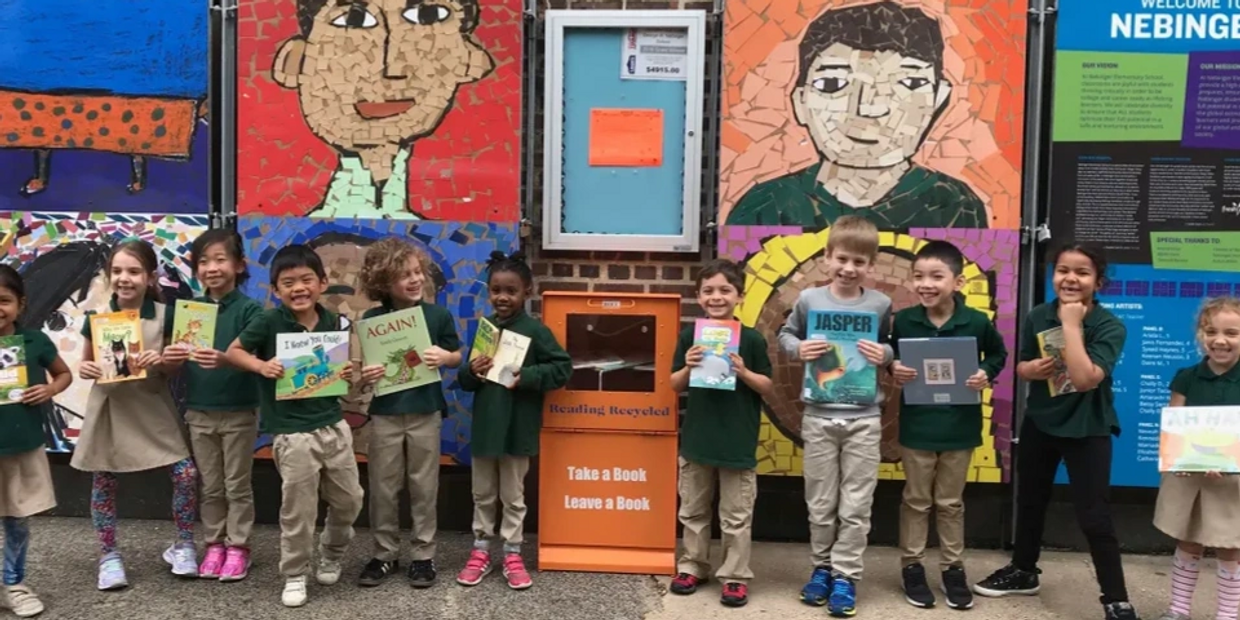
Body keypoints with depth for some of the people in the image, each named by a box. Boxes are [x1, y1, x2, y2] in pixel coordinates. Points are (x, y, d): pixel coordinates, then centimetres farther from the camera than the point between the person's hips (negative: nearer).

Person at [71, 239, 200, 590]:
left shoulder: (164, 316, -6)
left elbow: (176, 366, 2)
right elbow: (87, 363, 9)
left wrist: (161, 361, -19)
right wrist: (85, 370, -14)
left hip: (153, 407, -1)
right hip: (110, 407, 1)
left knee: (186, 473, -8)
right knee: (103, 482, 6)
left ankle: (183, 545, 13)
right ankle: (109, 556, 23)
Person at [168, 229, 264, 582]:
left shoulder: (249, 309, -9)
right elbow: (177, 360, 3)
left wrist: (223, 359, -40)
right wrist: (171, 356, -20)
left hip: (239, 411, -4)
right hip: (199, 411, 4)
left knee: (237, 484, 8)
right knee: (210, 486, 15)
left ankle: (238, 547, 19)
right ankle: (214, 545, 27)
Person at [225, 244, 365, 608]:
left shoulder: (332, 322, 2)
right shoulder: (269, 322, -10)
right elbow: (233, 352, -3)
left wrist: (347, 375, -6)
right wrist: (261, 366, -20)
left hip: (333, 424, 5)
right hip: (292, 433, -4)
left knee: (350, 500, 15)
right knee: (299, 510, 2)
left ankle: (331, 556, 41)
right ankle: (294, 575, 22)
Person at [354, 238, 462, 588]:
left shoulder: (438, 315, -3)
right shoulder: (371, 320, -3)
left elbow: (458, 357, 6)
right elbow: (361, 364, 4)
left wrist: (444, 357, -15)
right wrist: (364, 375, -18)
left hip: (425, 412, 0)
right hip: (385, 414, 1)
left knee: (424, 487, 8)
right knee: (383, 489, 9)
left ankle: (424, 555, 20)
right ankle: (385, 554, 23)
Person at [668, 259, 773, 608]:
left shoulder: (751, 339, -7)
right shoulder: (690, 336, -1)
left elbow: (768, 387, -2)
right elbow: (675, 385, 4)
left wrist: (743, 372, -19)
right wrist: (688, 368, -16)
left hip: (738, 442, -3)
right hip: (696, 438, 3)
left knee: (736, 516, 7)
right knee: (693, 510, 16)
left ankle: (735, 576, 19)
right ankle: (692, 566, 31)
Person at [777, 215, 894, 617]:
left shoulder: (881, 304, -2)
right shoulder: (809, 299, -3)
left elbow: (894, 346, 7)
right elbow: (785, 335, 7)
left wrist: (884, 354, -15)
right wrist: (799, 349, -13)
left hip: (864, 418, 0)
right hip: (818, 416, 1)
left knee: (855, 506, 5)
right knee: (820, 503, 12)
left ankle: (845, 577, 17)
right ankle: (822, 568, 28)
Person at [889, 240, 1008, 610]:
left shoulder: (977, 322, -9)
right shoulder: (903, 320, -9)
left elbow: (998, 354, 7)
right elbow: (892, 358, 5)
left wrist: (986, 373, -12)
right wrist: (894, 369, -16)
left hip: (960, 427, 0)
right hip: (917, 426, 0)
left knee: (951, 502, 14)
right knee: (916, 500, 11)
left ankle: (953, 568, 28)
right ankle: (912, 566, 25)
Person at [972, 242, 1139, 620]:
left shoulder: (1110, 327, -17)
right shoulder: (1038, 316, -3)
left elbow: (1085, 379, -31)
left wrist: (1072, 324, -27)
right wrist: (1032, 368, -15)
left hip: (1087, 429, -5)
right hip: (1039, 422, 5)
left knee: (1094, 517, -5)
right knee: (1030, 501, 19)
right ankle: (1023, 571, 38)